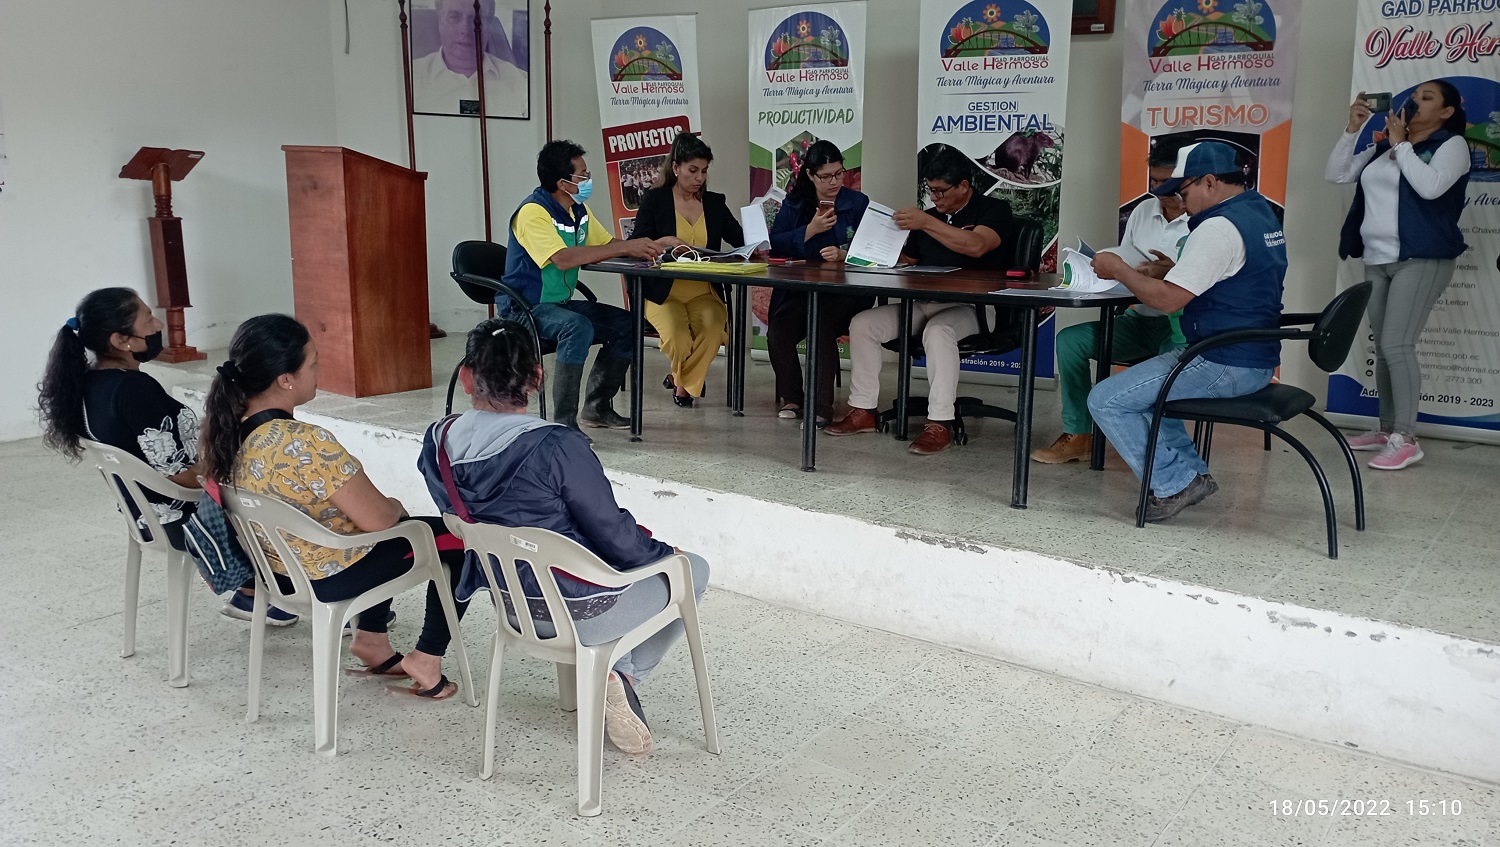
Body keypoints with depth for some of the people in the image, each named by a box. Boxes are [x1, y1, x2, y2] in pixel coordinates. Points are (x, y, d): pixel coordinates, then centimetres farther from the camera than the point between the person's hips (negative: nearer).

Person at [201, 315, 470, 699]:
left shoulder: (225, 427, -7)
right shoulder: (307, 444, -33)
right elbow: (378, 518, -25)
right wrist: (396, 506, -2)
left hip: (274, 564, 8)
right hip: (330, 575, -8)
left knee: (382, 535, 32)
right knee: (456, 538, 8)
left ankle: (371, 639, 33)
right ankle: (426, 660, 14)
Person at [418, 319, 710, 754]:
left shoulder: (437, 442, -9)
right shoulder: (557, 447, -29)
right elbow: (613, 536, -20)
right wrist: (664, 551, 3)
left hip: (511, 605, 7)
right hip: (580, 612, -6)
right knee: (695, 570, 18)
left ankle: (600, 674, 23)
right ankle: (625, 676, 11)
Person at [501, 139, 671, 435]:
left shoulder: (579, 210, 8)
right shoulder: (533, 212, -20)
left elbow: (607, 245, 14)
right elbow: (563, 258, -34)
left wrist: (645, 247, -7)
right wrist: (625, 248, -32)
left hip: (561, 303, 9)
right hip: (523, 308, -9)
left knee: (626, 324, -2)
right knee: (579, 327, -35)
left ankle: (597, 407, 9)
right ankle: (564, 422, -29)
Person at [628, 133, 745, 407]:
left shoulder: (715, 203, 12)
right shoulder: (654, 200, 2)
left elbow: (741, 240, 9)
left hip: (704, 292, 2)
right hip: (664, 292, -2)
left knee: (713, 329, -30)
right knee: (676, 338, -29)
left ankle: (680, 380, -1)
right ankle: (685, 379, 9)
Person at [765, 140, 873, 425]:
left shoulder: (858, 203, 7)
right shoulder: (794, 203, 14)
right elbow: (775, 245, -1)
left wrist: (843, 255, -20)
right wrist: (811, 230, -11)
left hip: (844, 292, -2)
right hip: (798, 291, 2)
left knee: (823, 325, -33)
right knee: (778, 330, -24)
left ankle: (821, 404, -22)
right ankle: (790, 396, -1)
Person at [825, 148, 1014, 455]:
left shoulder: (994, 210, 0)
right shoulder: (930, 216, 20)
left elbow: (976, 246, -22)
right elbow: (905, 264, 21)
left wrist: (925, 223, -25)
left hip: (974, 306, -6)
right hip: (924, 303, 7)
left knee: (938, 330, -39)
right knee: (863, 323, -11)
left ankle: (940, 424, -35)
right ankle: (863, 411, -7)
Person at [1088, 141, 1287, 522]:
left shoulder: (1220, 227, -20)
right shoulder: (1261, 211, 13)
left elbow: (1168, 299, -22)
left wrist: (1119, 270, -9)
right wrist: (1173, 271, 11)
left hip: (1225, 367, -11)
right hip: (1254, 359, 11)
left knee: (1106, 401, -10)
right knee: (1144, 383, 29)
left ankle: (1175, 484, -2)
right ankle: (1192, 473, 22)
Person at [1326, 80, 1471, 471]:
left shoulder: (1451, 144, 0)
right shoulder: (1383, 148, 18)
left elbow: (1430, 186, -18)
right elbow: (1335, 173, 15)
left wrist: (1401, 144, -9)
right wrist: (1352, 128, 5)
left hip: (1421, 260, -7)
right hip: (1377, 260, 7)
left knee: (1397, 345, -16)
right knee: (1382, 348, 8)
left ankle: (1406, 439, -13)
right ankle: (1386, 429, 17)